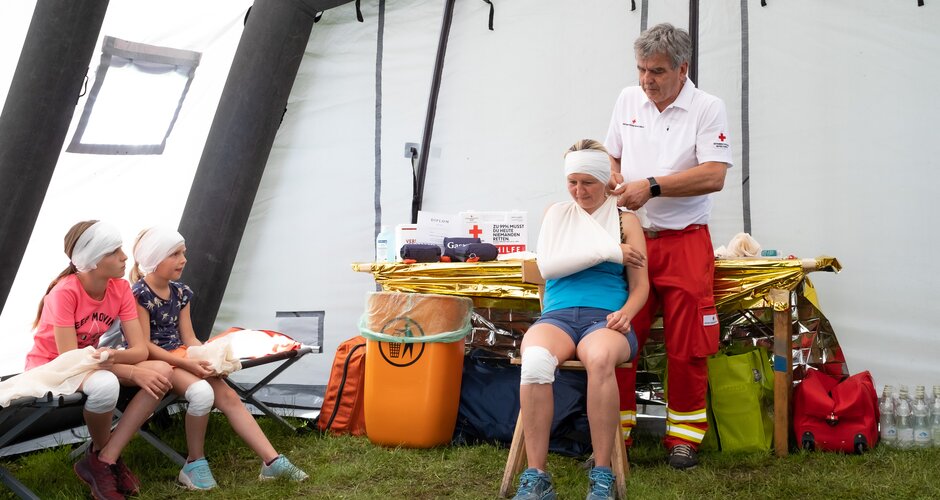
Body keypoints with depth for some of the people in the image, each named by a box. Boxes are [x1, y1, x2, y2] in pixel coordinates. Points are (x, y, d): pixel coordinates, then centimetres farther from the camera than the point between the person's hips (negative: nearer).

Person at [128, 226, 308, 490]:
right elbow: (144, 346, -16)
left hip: (180, 356, 7)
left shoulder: (181, 292, 11)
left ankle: (273, 461, -14)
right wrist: (187, 364, -22)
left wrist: (209, 360, -8)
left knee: (229, 396, -11)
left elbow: (189, 338, 12)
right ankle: (194, 464, -15)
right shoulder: (139, 294, -12)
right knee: (202, 391, -32)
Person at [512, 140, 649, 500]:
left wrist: (626, 312, -14)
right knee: (535, 360, -36)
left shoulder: (625, 220, 14)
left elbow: (640, 285, 8)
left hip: (605, 319, -1)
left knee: (600, 358, -40)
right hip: (557, 316, 1)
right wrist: (607, 252, -5)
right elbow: (547, 266, 1)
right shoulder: (557, 213, 18)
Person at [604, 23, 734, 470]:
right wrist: (617, 183, 0)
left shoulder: (708, 108, -5)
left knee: (687, 347, 0)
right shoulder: (628, 100, 9)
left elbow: (714, 176, -15)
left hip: (685, 243, -3)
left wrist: (651, 186, -17)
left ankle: (683, 437, 13)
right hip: (630, 239, 4)